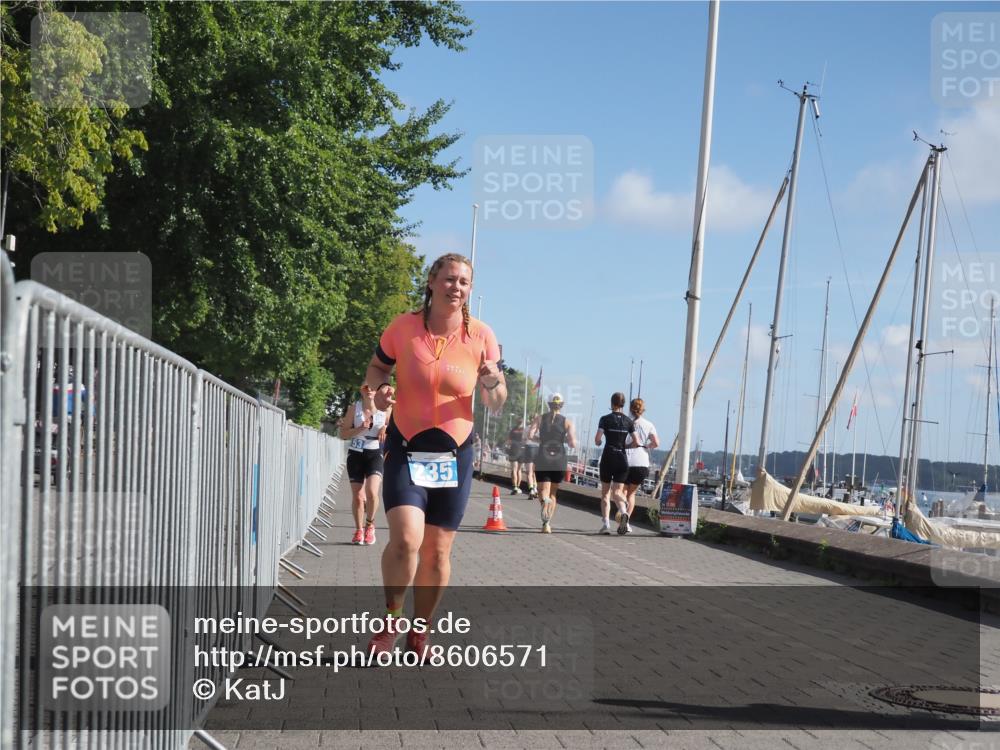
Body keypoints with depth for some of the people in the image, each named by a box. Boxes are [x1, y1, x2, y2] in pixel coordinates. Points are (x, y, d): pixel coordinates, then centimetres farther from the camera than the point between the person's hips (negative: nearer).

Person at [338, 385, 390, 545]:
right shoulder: (354, 408, 2)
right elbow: (343, 434, 0)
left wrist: (385, 428, -9)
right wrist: (360, 429, -15)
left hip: (375, 454, -1)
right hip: (356, 454, 1)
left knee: (372, 491, -20)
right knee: (357, 496, 2)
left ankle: (370, 524, 5)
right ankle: (359, 530, 21)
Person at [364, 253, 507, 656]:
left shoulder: (481, 336, -4)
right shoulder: (403, 326, -7)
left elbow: (495, 404, 4)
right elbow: (376, 367, 10)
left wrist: (492, 383, -19)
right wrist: (380, 387, -12)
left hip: (454, 454, 2)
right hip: (406, 449, -2)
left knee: (438, 551, 7)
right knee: (406, 538, -20)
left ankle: (419, 633, 25)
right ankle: (390, 621, 4)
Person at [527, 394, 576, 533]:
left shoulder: (540, 418, 3)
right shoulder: (567, 422, 2)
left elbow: (530, 435, -9)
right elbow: (573, 444, -7)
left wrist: (540, 438, 11)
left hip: (543, 459, -1)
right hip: (559, 460, 1)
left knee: (543, 491, 0)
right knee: (553, 493, 16)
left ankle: (544, 500, -37)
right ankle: (547, 523, 12)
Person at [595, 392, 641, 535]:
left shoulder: (605, 419, -4)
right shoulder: (628, 421, 5)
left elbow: (597, 440, -10)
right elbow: (636, 442, 0)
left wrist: (598, 443, 13)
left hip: (607, 458, -2)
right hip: (622, 460, 2)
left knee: (605, 493, 10)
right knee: (617, 492, 2)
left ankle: (605, 524, 2)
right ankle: (623, 512, -28)